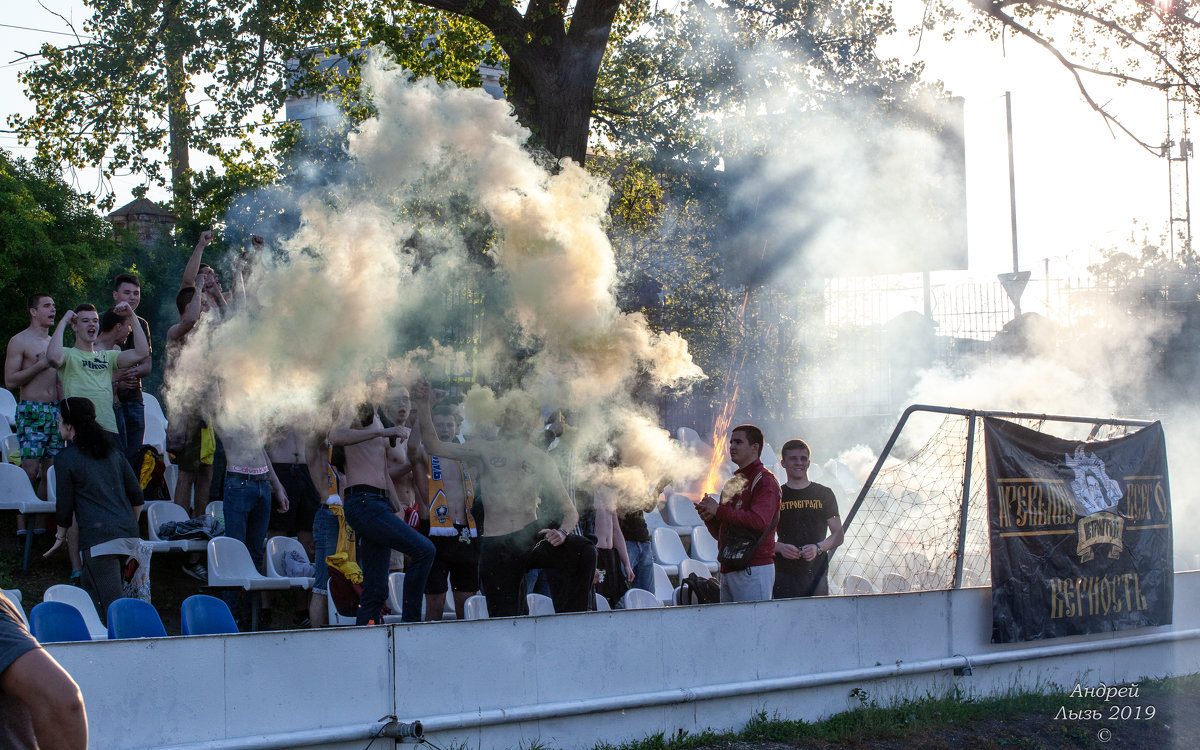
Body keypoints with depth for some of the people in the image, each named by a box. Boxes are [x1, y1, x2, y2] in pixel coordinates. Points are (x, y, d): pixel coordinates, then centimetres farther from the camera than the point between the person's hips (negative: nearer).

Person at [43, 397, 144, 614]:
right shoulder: (112, 450, 15)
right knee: (90, 588, 22)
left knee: (112, 604, -9)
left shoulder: (66, 458, -2)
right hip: (128, 533, 7)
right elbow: (137, 495, 16)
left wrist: (61, 536, 17)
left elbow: (65, 506, 1)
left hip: (97, 535, -7)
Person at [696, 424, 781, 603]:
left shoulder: (765, 481, -5)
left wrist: (719, 510, -14)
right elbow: (719, 533, 24)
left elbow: (759, 521, -22)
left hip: (753, 570, -8)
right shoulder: (732, 484, 21)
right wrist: (708, 517, 0)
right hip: (727, 571, 9)